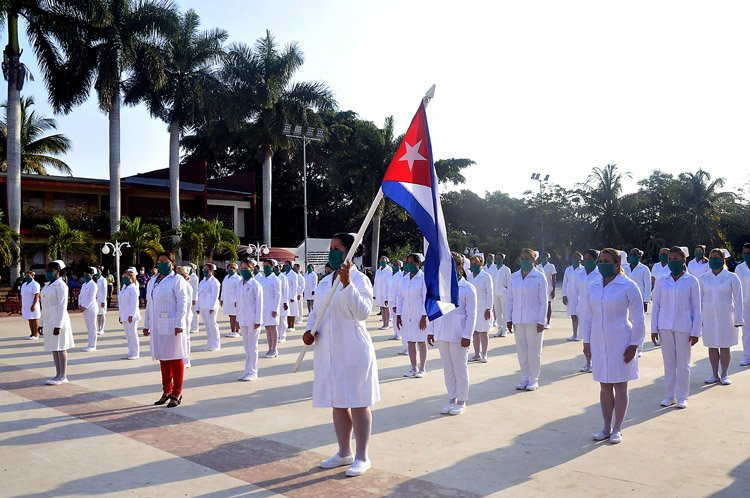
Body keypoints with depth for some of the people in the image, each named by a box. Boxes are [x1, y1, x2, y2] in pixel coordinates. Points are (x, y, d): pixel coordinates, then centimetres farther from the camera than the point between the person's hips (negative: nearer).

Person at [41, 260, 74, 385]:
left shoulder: (61, 285, -12)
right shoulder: (48, 285, 16)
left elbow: (62, 306, -17)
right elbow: (46, 305, 19)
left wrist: (58, 325, -22)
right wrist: (43, 323, 17)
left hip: (58, 321, -9)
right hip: (49, 321, 9)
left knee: (60, 348, -4)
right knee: (54, 348, 11)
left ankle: (63, 376, 2)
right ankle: (58, 374, 18)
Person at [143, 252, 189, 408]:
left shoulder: (177, 280, -6)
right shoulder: (152, 282, 16)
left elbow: (182, 303, -12)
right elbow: (149, 304, 19)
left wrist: (179, 324, -19)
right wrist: (146, 325, 16)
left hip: (172, 326, -7)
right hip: (157, 327, 7)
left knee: (175, 359, -1)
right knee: (163, 359, 13)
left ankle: (177, 394, 7)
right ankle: (166, 391, 23)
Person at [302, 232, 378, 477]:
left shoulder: (359, 279, -9)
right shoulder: (325, 281, 12)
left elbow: (363, 312, -22)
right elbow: (316, 311, 19)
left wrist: (347, 283, -30)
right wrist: (310, 330, -1)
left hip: (353, 352, -7)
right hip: (328, 352, 7)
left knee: (357, 404, 2)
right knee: (337, 404, 15)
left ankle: (362, 457, 14)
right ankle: (344, 453, 30)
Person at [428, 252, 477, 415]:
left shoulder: (467, 288, -5)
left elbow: (471, 314, -7)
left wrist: (467, 336, -13)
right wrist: (431, 331, 8)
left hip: (458, 335, -5)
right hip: (442, 334, 5)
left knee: (460, 368, 4)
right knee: (447, 368, 12)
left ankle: (461, 402, 15)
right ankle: (451, 399, 23)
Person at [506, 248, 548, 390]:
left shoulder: (540, 277, -4)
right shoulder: (514, 277, 8)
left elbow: (544, 301, -4)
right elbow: (510, 299, 12)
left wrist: (541, 321, -9)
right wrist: (509, 319, 8)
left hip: (534, 320, -4)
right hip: (518, 320, 4)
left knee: (534, 351, 3)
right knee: (521, 350, 9)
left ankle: (533, 380, 14)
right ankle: (524, 378, 20)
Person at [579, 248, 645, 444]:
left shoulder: (628, 286, -8)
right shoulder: (593, 286, 6)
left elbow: (638, 318, -6)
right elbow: (587, 315, 12)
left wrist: (634, 345, -9)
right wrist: (586, 341, 9)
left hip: (620, 343, -4)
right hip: (598, 343, 5)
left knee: (620, 386, 5)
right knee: (604, 386, 11)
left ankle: (617, 429, 16)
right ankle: (606, 427, 22)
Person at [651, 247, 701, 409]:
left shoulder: (691, 281, -1)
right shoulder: (661, 282, 5)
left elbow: (696, 308, -1)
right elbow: (656, 306, 8)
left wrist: (695, 332, -5)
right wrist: (654, 329, 4)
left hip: (684, 327, -2)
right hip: (665, 328, 2)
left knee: (683, 364, 5)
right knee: (668, 363, 9)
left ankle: (682, 397, 16)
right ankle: (669, 396, 18)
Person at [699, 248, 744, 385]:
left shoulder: (732, 278, -2)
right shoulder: (703, 278, 4)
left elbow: (738, 299, -1)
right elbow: (699, 300, 9)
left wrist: (738, 319, -4)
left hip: (725, 317, -2)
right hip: (708, 317, 2)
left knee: (725, 347, 3)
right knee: (712, 347, 7)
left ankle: (724, 375, 14)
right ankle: (715, 375, 17)